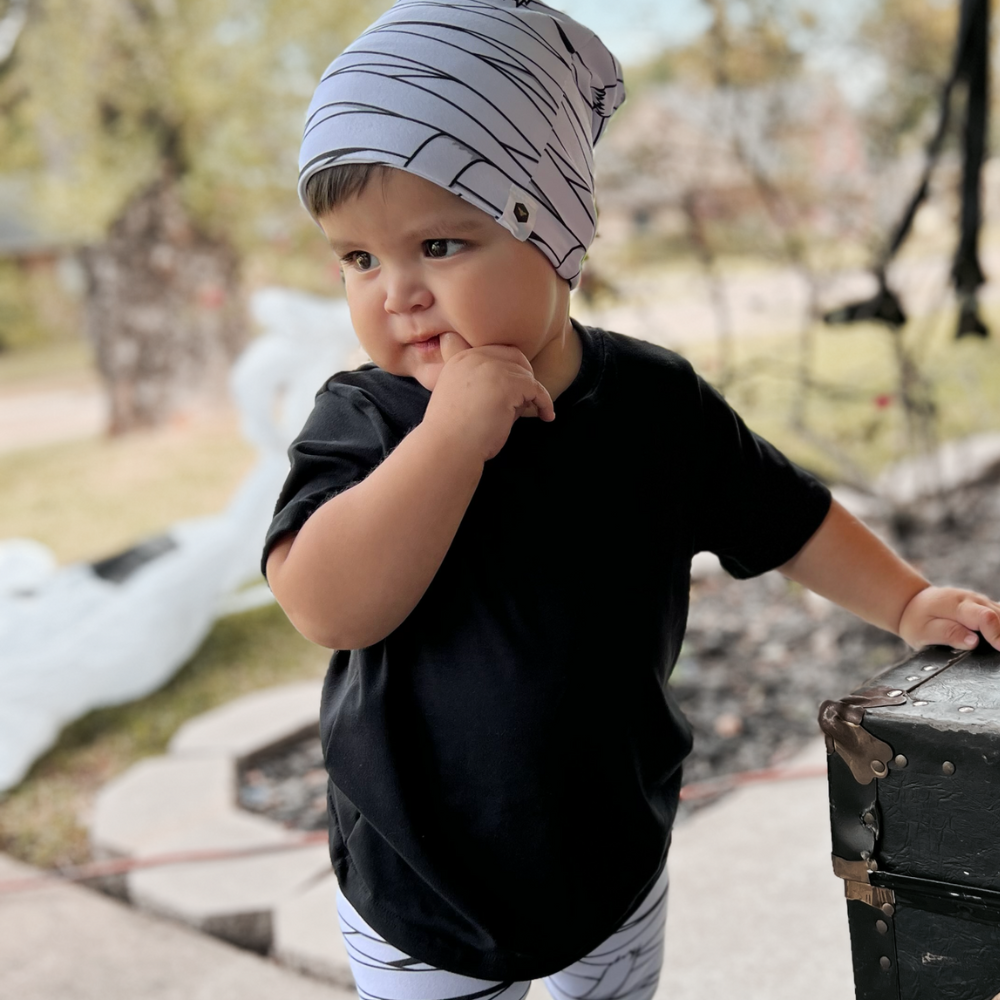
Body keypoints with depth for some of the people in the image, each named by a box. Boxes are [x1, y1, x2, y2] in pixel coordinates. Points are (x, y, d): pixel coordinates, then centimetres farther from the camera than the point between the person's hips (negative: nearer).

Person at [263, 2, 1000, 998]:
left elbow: (791, 520, 3)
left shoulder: (655, 402, -12)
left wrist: (911, 603, -3)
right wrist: (452, 432, -38)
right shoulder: (362, 421, -19)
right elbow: (327, 608, -34)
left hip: (616, 855, 3)